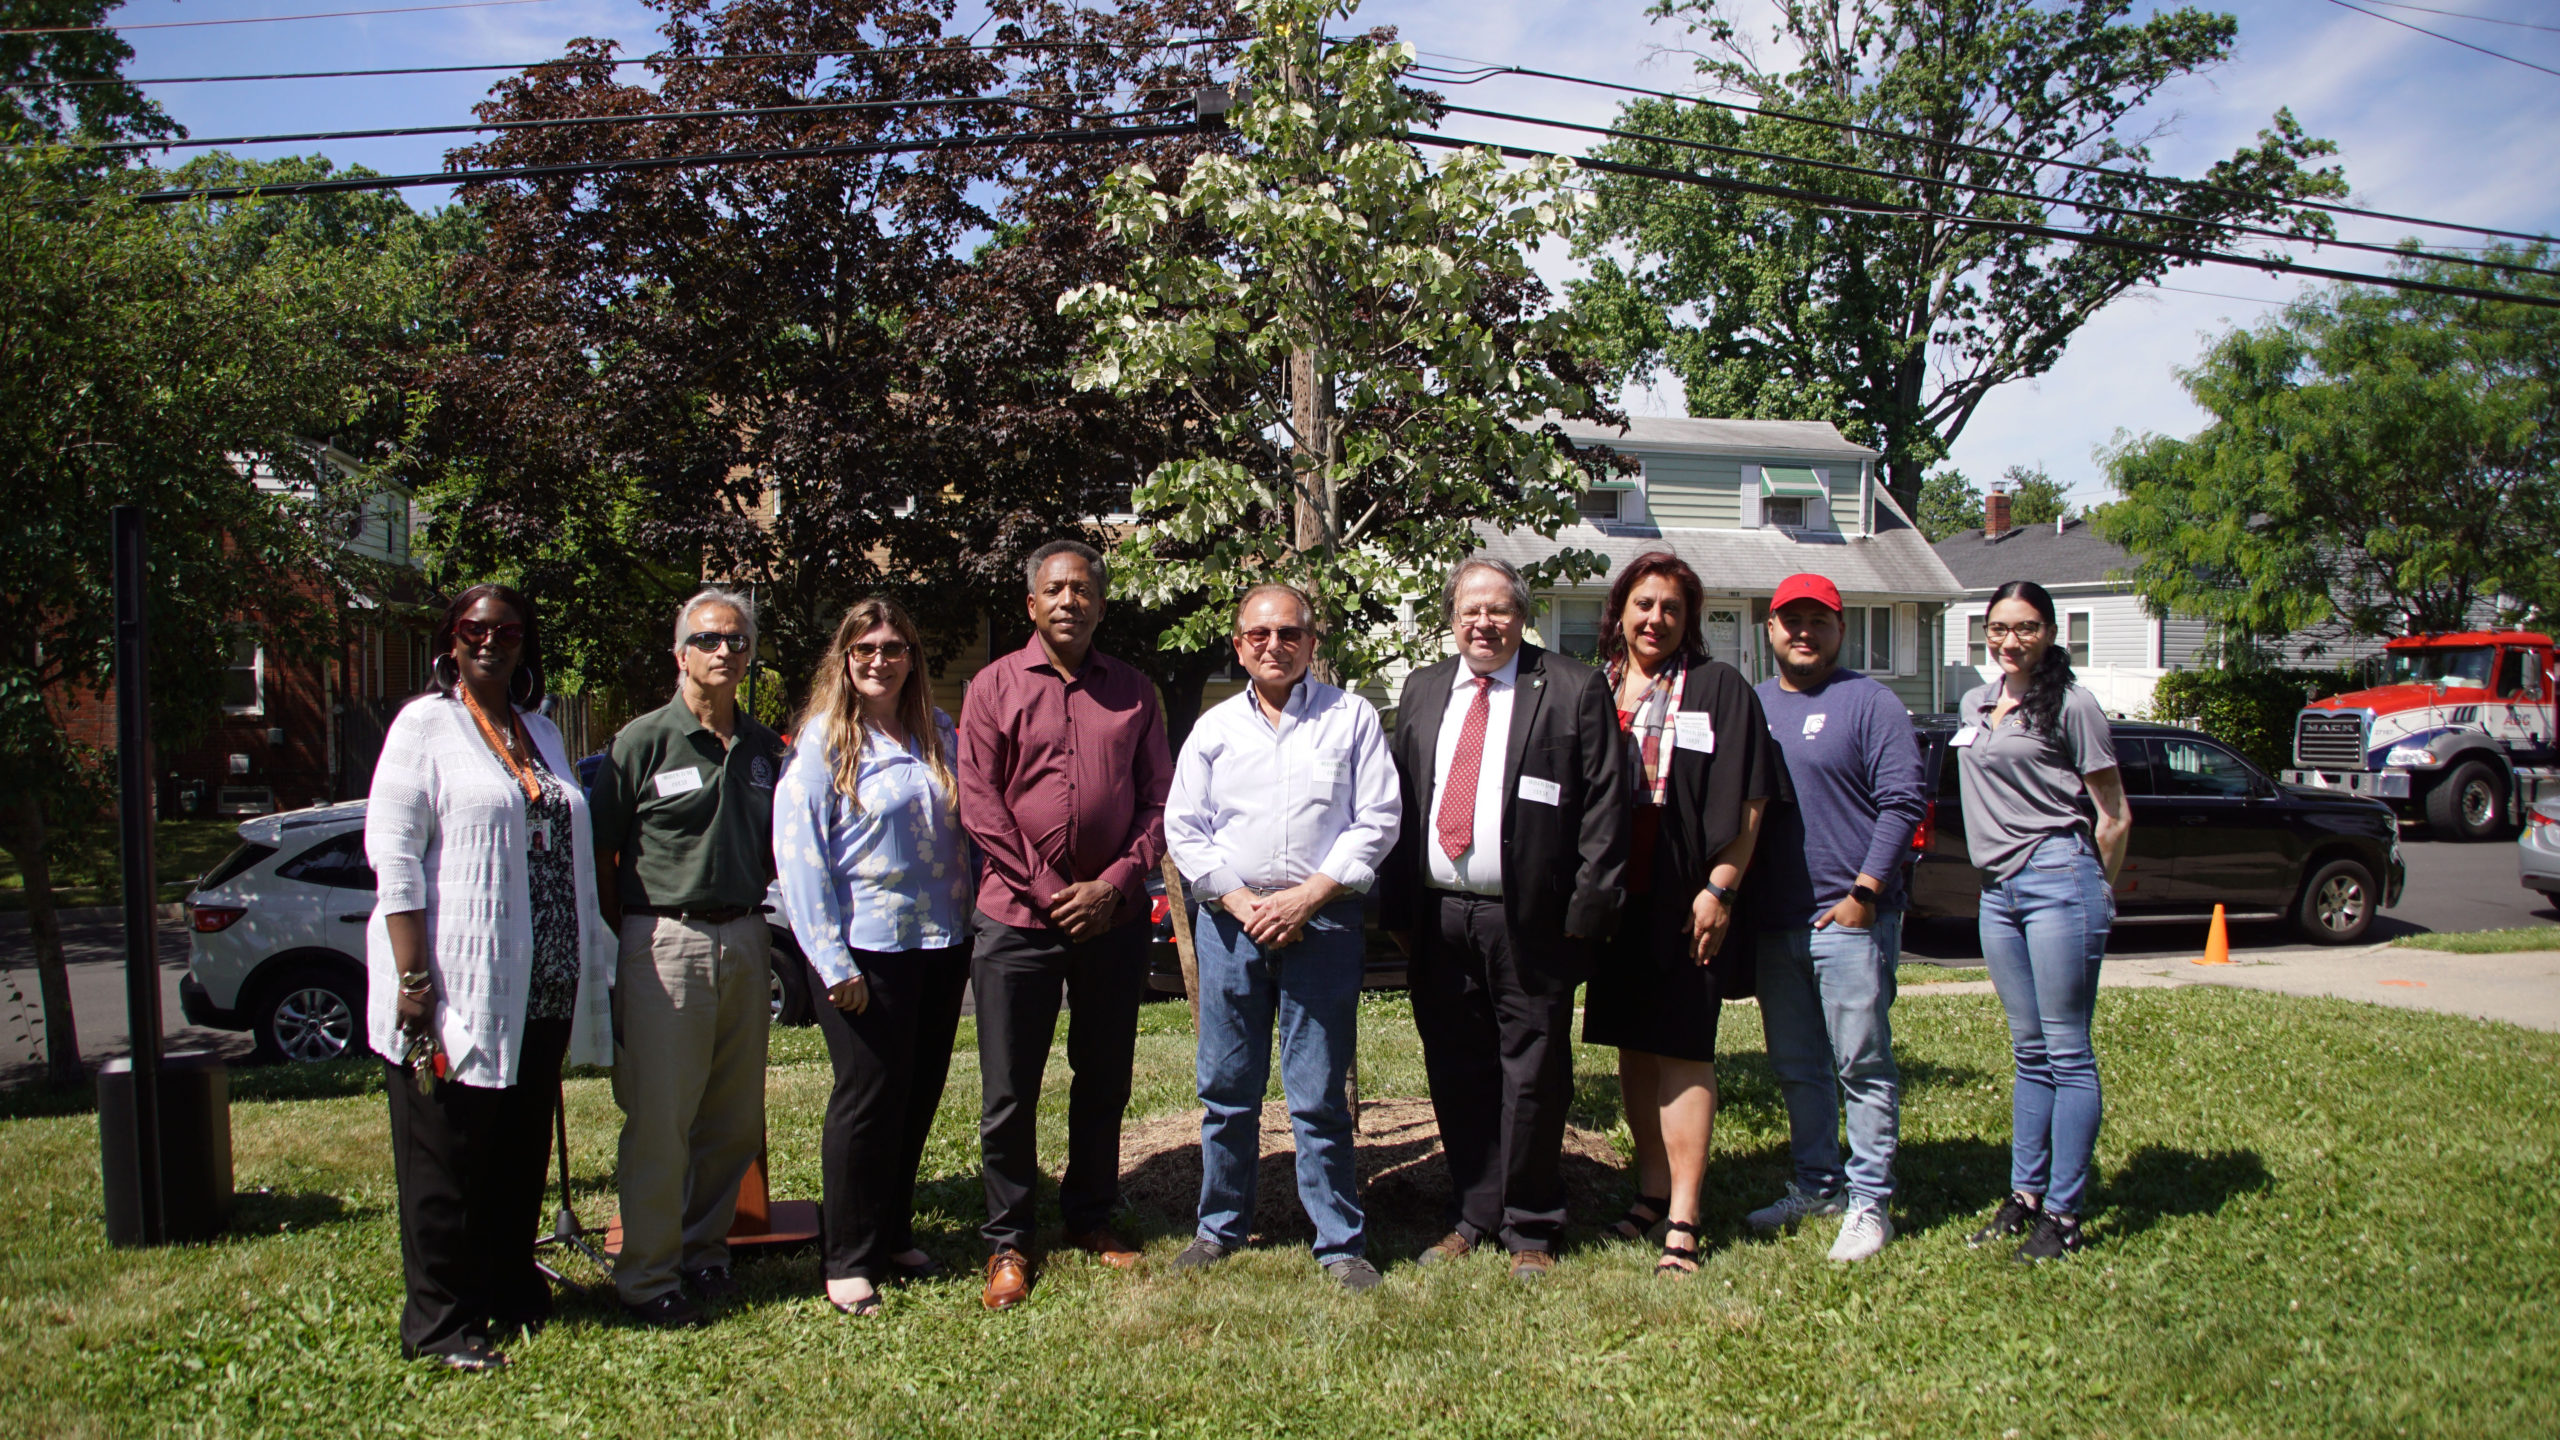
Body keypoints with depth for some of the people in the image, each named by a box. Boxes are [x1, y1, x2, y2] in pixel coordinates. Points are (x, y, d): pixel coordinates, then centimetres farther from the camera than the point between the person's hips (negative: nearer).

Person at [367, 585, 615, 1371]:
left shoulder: (541, 732, 16)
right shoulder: (425, 725, -3)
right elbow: (392, 854, -10)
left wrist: (588, 967, 15)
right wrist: (414, 977, -17)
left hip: (538, 991, 6)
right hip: (458, 984, -6)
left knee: (523, 1152, 14)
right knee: (446, 1158, 3)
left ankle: (511, 1292, 27)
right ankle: (440, 1321, 13)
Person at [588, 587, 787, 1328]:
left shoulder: (763, 745, 12)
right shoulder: (643, 742, -3)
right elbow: (602, 857, -1)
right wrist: (630, 942, -3)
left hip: (745, 943, 5)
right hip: (666, 943, -5)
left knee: (736, 1121, 11)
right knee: (659, 1121, -2)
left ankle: (704, 1249, 27)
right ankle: (648, 1276, 11)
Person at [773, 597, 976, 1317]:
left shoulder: (939, 734, 9)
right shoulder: (823, 740, -6)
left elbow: (966, 828, 16)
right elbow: (798, 851, -11)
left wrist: (977, 926, 7)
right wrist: (832, 961, -14)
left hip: (943, 944, 5)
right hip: (868, 951, -5)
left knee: (920, 1096, 12)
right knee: (868, 1099, 0)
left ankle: (894, 1237, 28)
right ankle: (849, 1260, 13)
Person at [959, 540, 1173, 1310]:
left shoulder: (1133, 692, 9)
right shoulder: (995, 686, 3)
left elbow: (1158, 800, 6)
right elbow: (978, 801, -3)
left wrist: (1112, 886, -8)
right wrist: (1051, 893, -9)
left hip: (1112, 914, 2)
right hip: (1018, 913, -2)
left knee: (1105, 1080, 12)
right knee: (1009, 1091, 2)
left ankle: (1091, 1219, 28)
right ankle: (1007, 1243, 16)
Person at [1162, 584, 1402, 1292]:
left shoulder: (1350, 717, 3)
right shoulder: (1214, 728, 9)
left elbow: (1378, 819, -2)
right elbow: (1184, 829, 7)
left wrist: (1307, 896, -10)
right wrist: (1239, 901, -6)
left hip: (1323, 921, -2)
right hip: (1231, 920, 3)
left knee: (1319, 1095, 1)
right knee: (1227, 1088, 9)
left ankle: (1340, 1242, 13)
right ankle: (1221, 1227, 26)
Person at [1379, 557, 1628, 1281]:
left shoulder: (1574, 689, -2)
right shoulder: (1422, 690, 13)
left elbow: (1603, 807, -5)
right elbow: (1398, 803, 13)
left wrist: (1586, 914, -11)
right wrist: (1396, 908, 6)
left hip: (1531, 922, -4)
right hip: (1439, 918, 4)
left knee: (1532, 1076, 4)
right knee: (1457, 1075, 12)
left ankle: (1530, 1229, 19)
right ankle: (1472, 1216, 27)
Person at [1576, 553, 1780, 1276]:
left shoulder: (1718, 687, -1)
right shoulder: (1593, 690, 10)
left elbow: (1747, 801, -5)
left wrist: (1718, 889, -11)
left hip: (1688, 904, -4)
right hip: (1616, 902, 5)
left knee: (1682, 1051, -3)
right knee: (1633, 1047, 11)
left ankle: (1682, 1218, 1)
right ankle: (1652, 1190, 24)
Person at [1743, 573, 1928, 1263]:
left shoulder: (1868, 701, -2)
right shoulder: (1751, 704, 15)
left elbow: (1902, 802, -8)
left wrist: (1865, 891, -14)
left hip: (1850, 918, -6)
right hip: (1774, 922, 6)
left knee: (1863, 1065, -1)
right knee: (1795, 1068, 13)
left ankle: (1868, 1202, 8)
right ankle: (1816, 1186, 26)